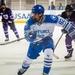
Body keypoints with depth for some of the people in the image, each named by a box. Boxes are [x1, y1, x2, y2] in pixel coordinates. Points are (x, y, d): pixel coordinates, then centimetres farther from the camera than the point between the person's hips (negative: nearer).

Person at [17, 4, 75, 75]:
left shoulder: (50, 19, -32)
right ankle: (23, 68, 50)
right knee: (29, 57, 14)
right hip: (35, 41, 2)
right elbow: (27, 35, -15)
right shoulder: (30, 22, -25)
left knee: (48, 53, -31)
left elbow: (64, 23, -20)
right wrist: (30, 37, -40)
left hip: (47, 39, -2)